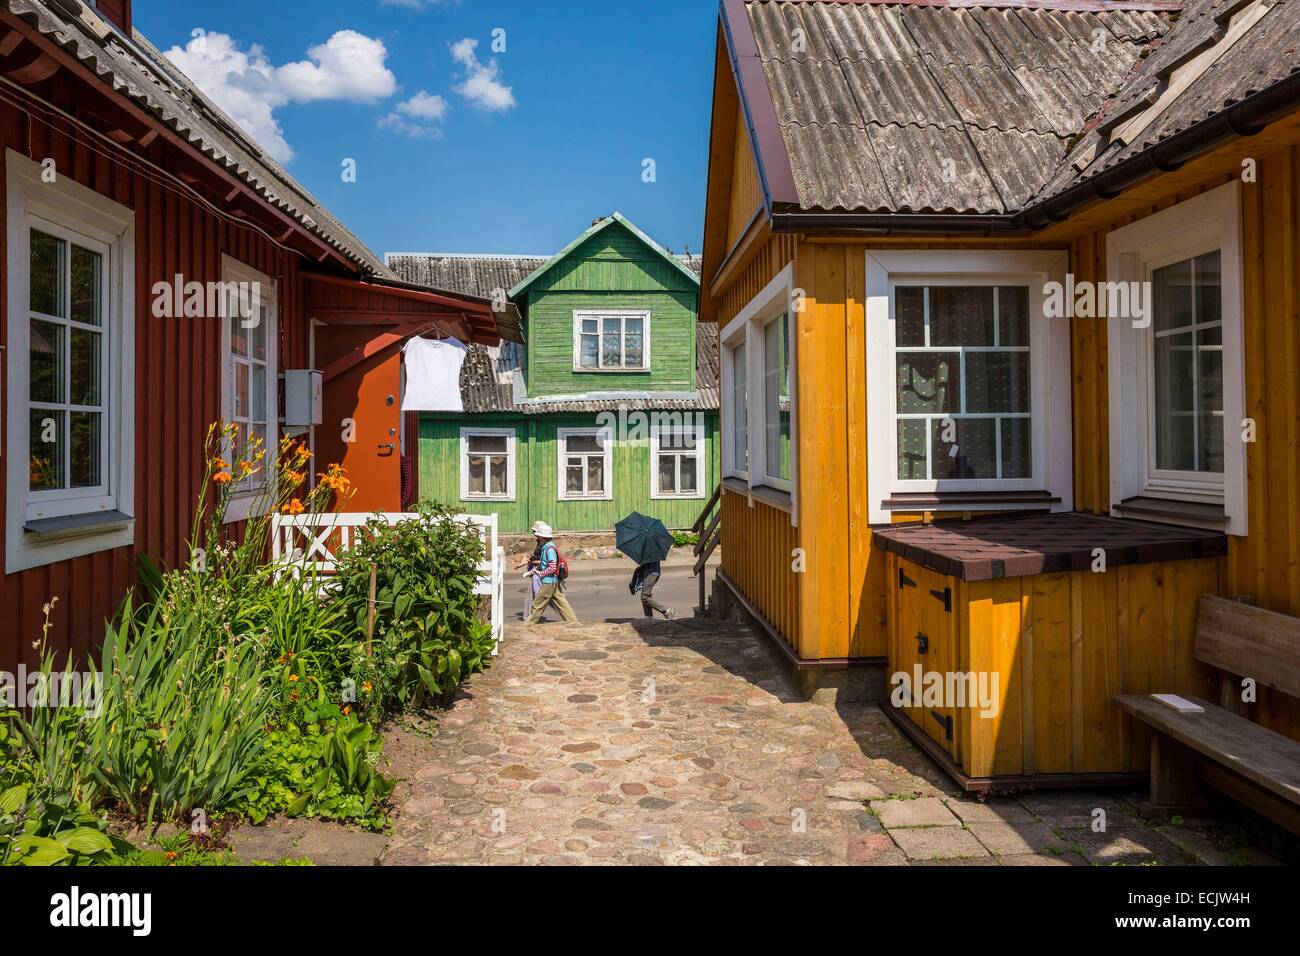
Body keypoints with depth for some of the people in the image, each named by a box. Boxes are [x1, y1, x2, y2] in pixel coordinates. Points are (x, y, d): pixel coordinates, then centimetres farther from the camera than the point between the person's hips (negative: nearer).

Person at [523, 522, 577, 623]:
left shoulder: (549, 548, -19)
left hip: (548, 582, -9)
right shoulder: (544, 546, 10)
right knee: (562, 603, 11)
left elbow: (552, 568, -24)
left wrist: (540, 573, -13)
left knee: (537, 605, 2)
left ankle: (528, 625, 13)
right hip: (554, 582, 9)